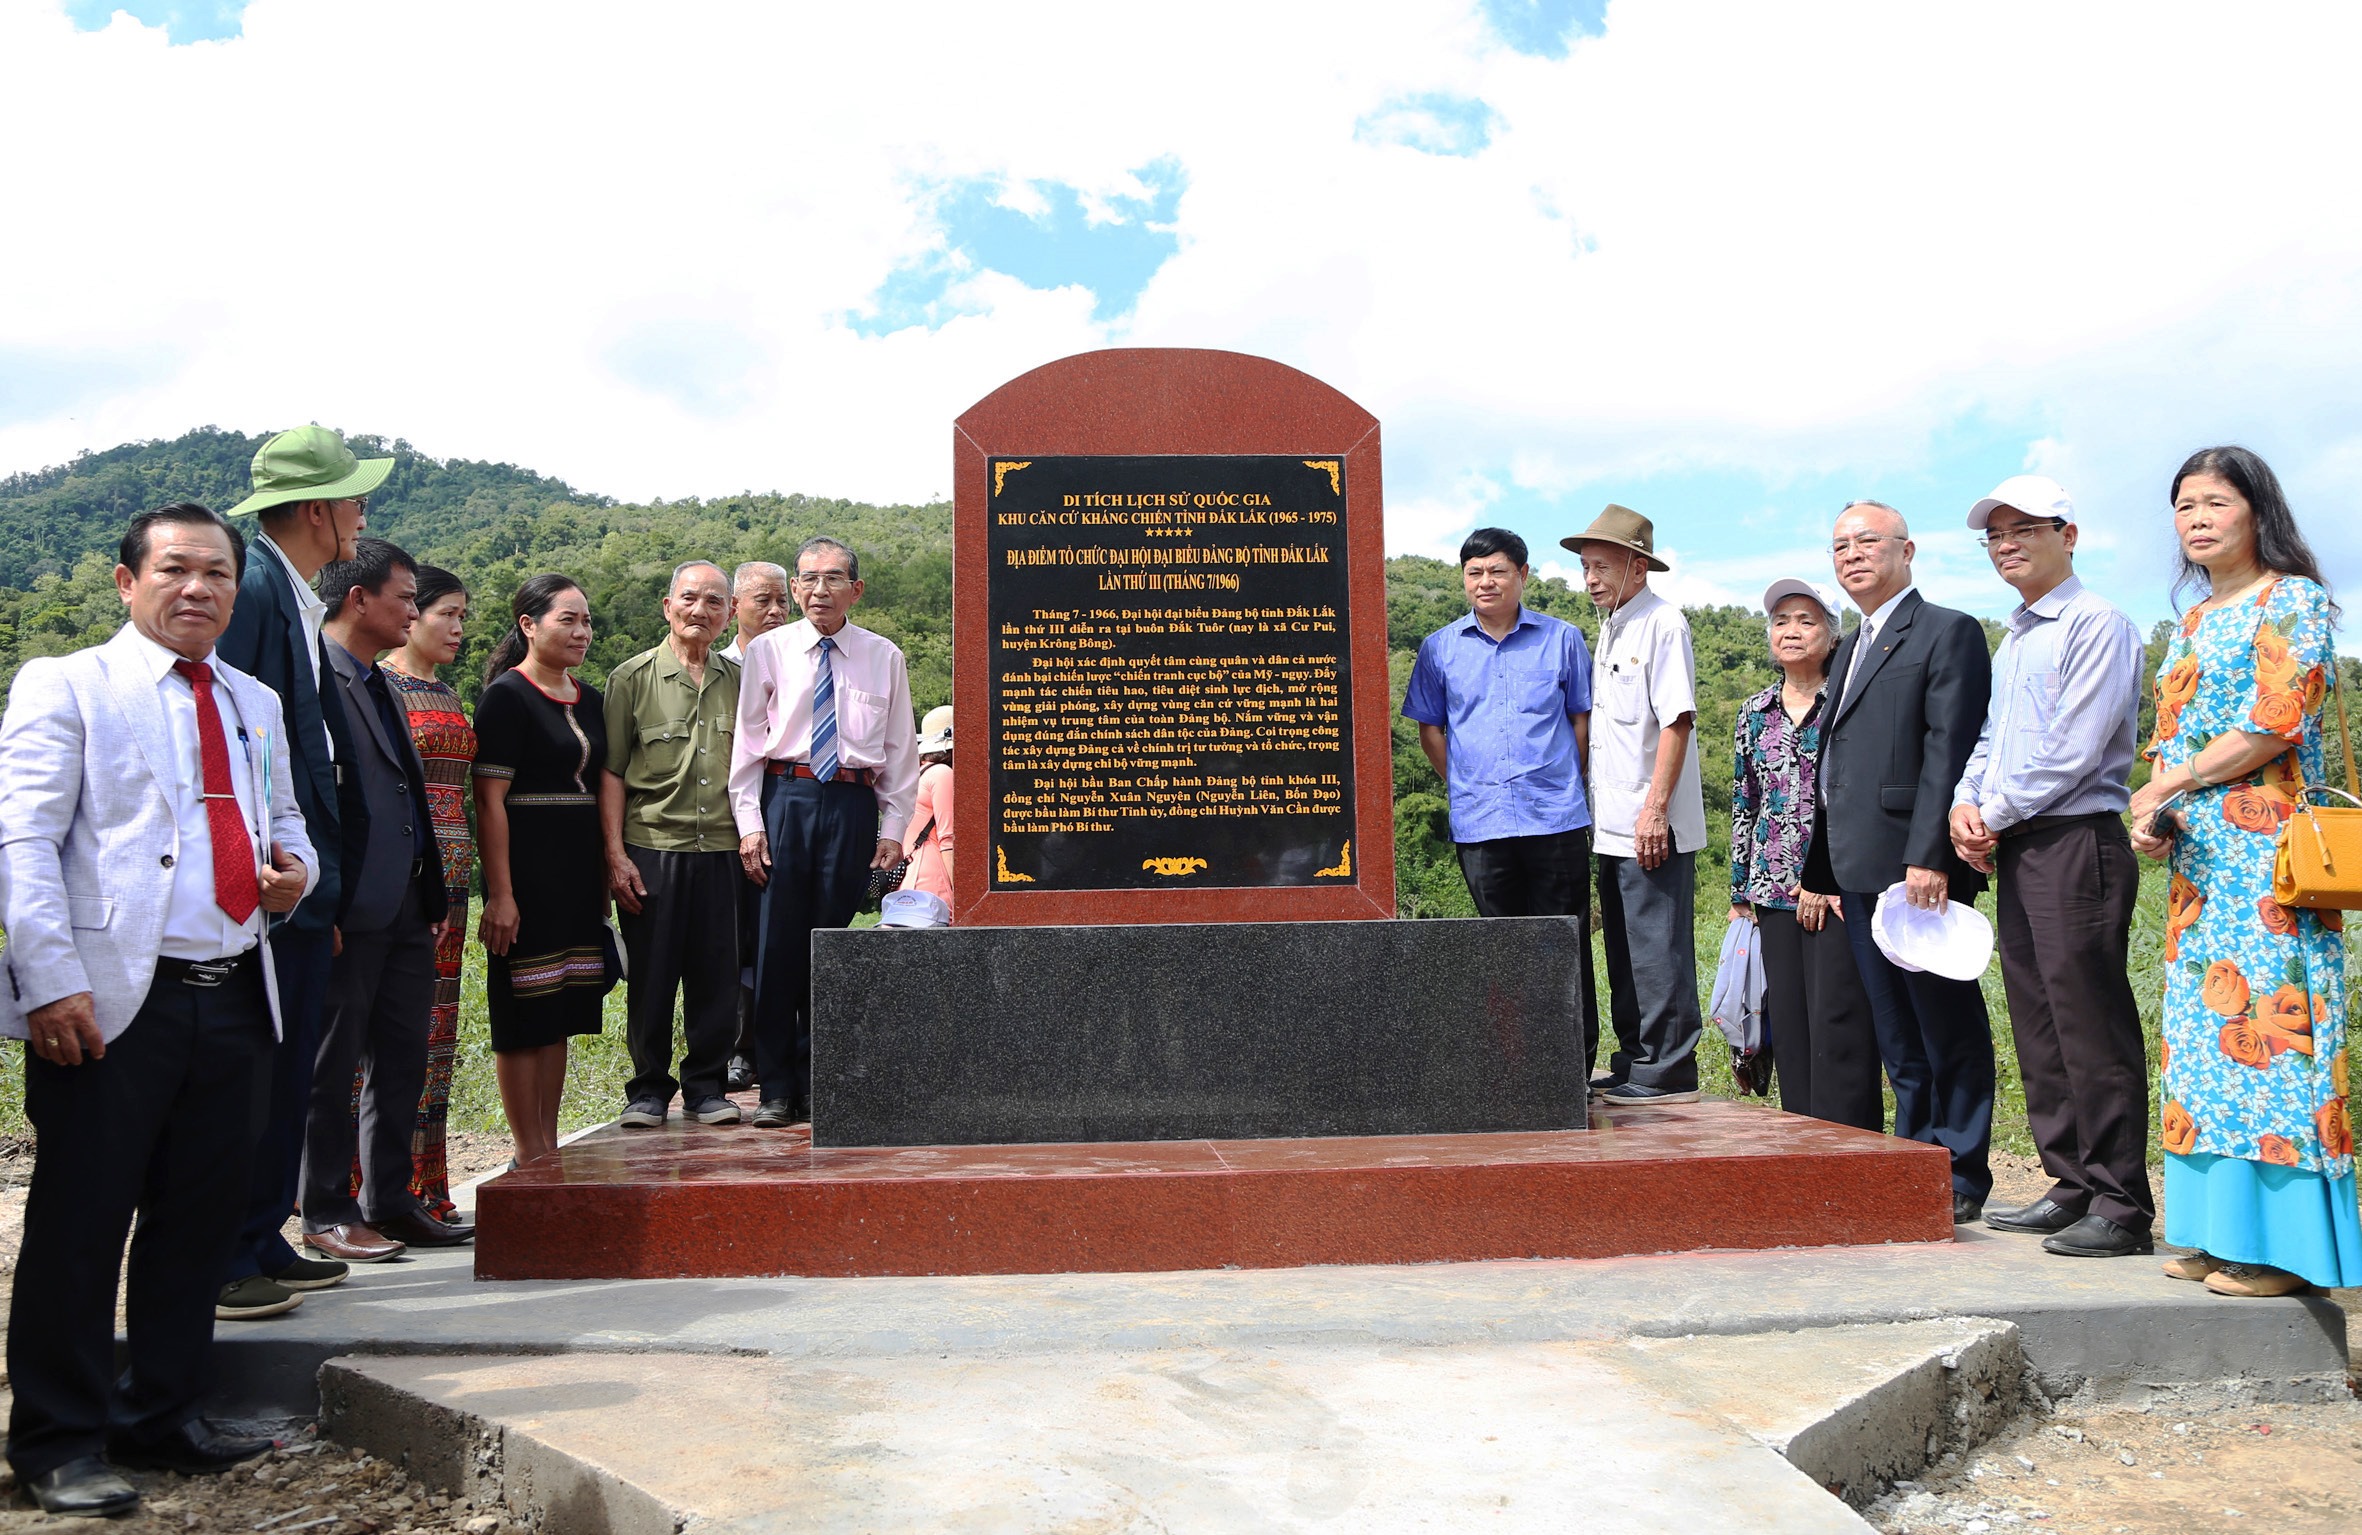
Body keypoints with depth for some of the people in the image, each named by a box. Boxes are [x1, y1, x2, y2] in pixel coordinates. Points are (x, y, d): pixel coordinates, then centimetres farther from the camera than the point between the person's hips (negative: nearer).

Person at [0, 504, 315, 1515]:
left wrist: (295, 871, 4)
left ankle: (164, 1420, 26)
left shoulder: (256, 703, 18)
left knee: (200, 1222, 12)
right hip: (111, 1003, -6)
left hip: (235, 999, 6)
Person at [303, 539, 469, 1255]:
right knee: (331, 1068, 3)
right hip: (349, 918, -9)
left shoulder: (378, 685, 19)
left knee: (402, 1062, 12)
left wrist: (433, 899, 18)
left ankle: (390, 1202, 22)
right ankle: (327, 1215, 13)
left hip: (404, 912, 9)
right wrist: (322, 911, -18)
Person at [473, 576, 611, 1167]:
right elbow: (489, 801, -14)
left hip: (579, 874, 8)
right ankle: (530, 1156, 6)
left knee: (561, 1014, 11)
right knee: (525, 1014, -1)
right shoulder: (506, 697, -8)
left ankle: (550, 1148, 19)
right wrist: (500, 893, -19)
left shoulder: (588, 699, 14)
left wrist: (605, 877, 15)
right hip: (527, 872, -7)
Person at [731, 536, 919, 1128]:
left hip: (853, 805, 1)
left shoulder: (884, 658, 8)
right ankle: (776, 1090, 8)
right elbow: (747, 742, 4)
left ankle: (818, 1085, 16)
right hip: (785, 797, -1)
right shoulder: (768, 651, 6)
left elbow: (900, 748, 9)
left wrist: (892, 828, 2)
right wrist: (749, 823, -3)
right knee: (778, 943, -1)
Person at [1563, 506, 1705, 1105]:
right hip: (1612, 824, 9)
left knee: (1658, 949, -3)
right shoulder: (1609, 628, 17)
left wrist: (1655, 808, -22)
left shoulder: (1663, 623, -10)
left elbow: (1677, 721, -17)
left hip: (1655, 826, -9)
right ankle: (1633, 1064, 24)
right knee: (1625, 950, 14)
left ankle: (1669, 1072, 4)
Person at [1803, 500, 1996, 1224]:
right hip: (1859, 869, 8)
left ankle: (1959, 1178, 9)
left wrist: (1929, 854, -21)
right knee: (1898, 1038, 12)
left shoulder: (1948, 632, -3)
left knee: (1948, 1027, 1)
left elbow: (1950, 752, -14)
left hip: (1918, 865, -8)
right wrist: (1824, 872, 14)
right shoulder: (1849, 650, 22)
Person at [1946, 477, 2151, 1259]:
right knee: (2039, 1025, 10)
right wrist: (1965, 805, 3)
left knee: (2091, 1025, -7)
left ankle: (2120, 1205, 0)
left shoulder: (2096, 623, -8)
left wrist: (1997, 814, -8)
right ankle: (2072, 1186, 19)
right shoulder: (2012, 638, 19)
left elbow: (2074, 749, -15)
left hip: (2076, 841, -9)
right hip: (2016, 848, 9)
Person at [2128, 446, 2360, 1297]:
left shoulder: (2294, 601, -3)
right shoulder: (2194, 623, 20)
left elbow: (2273, 724, -13)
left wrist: (2169, 786, -8)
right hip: (2198, 859, 8)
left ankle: (2280, 1245, -3)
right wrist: (2155, 818, 0)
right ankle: (2221, 1229, 12)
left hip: (2267, 848, -8)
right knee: (2205, 1026, 6)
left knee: (2265, 1018, -9)